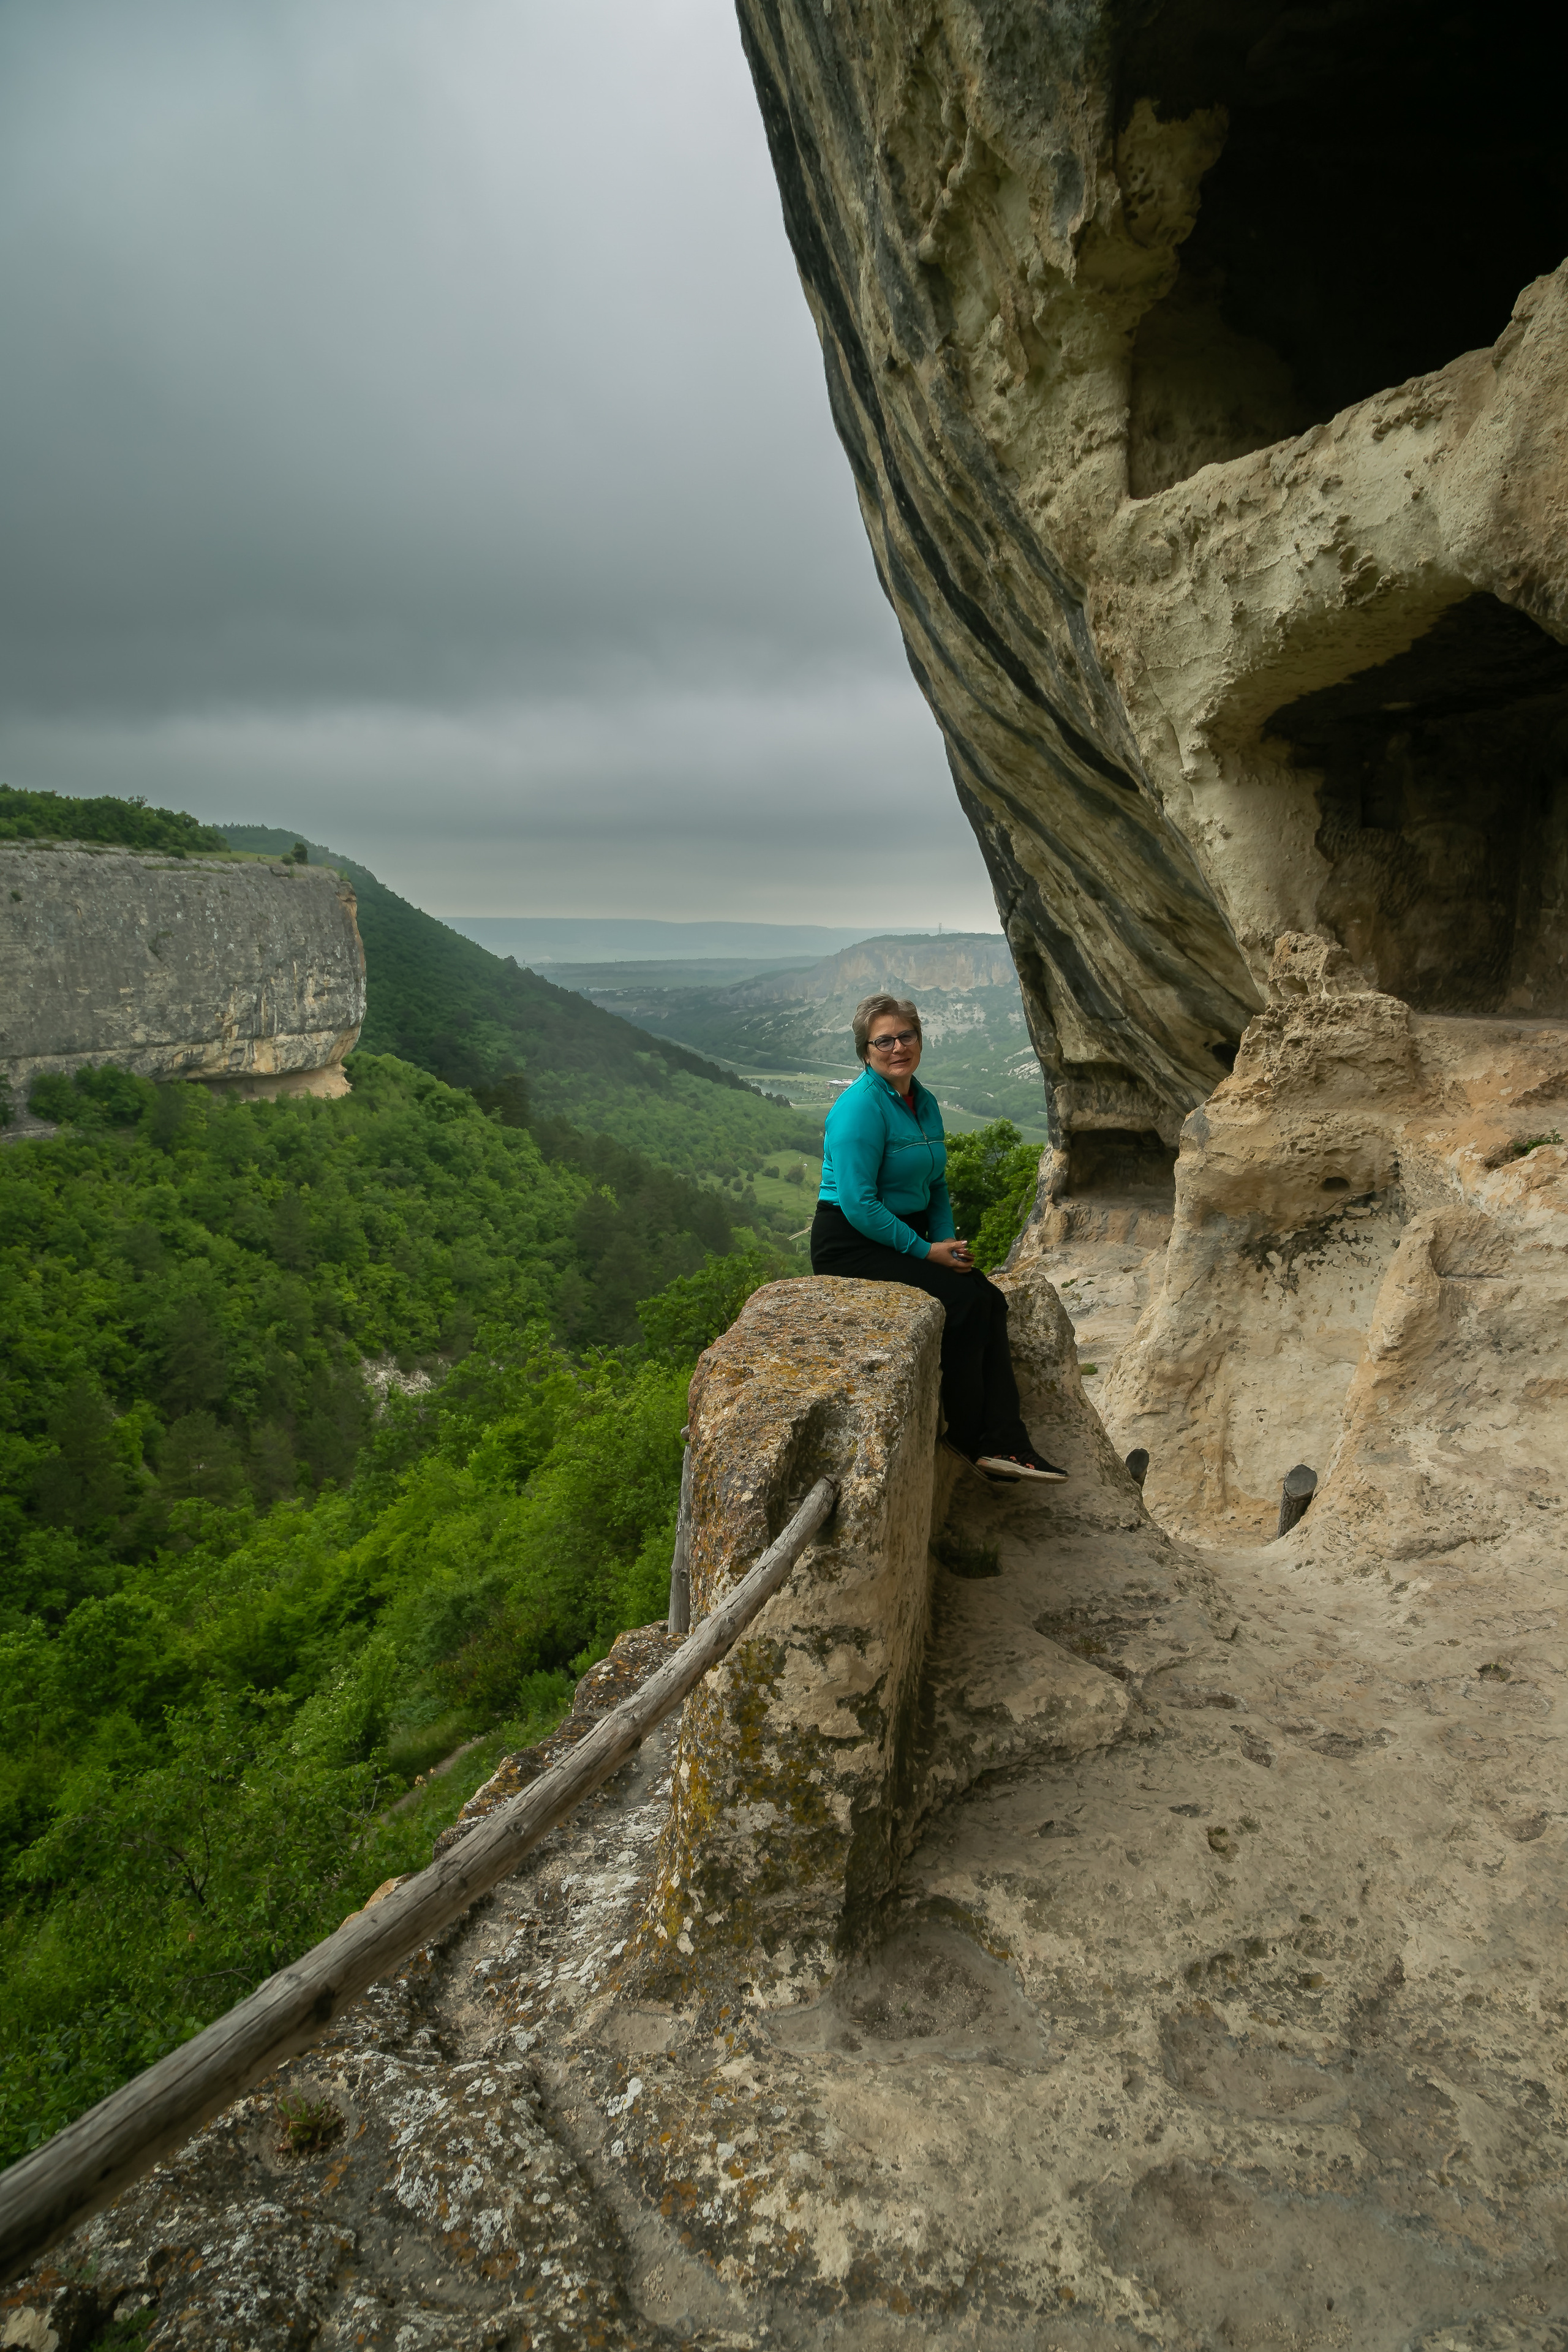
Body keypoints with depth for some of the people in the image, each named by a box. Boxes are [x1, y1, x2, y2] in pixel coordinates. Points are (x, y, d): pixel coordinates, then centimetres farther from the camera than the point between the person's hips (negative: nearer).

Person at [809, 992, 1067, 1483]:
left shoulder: (923, 1102, 9)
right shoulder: (861, 1107, -18)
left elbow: (936, 1186, 18)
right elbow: (859, 1206, -22)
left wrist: (948, 1243, 2)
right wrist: (927, 1251, -17)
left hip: (904, 1238, 8)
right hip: (849, 1245, -8)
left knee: (991, 1299, -11)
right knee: (963, 1303, -20)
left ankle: (1004, 1442, -12)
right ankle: (970, 1440, -5)